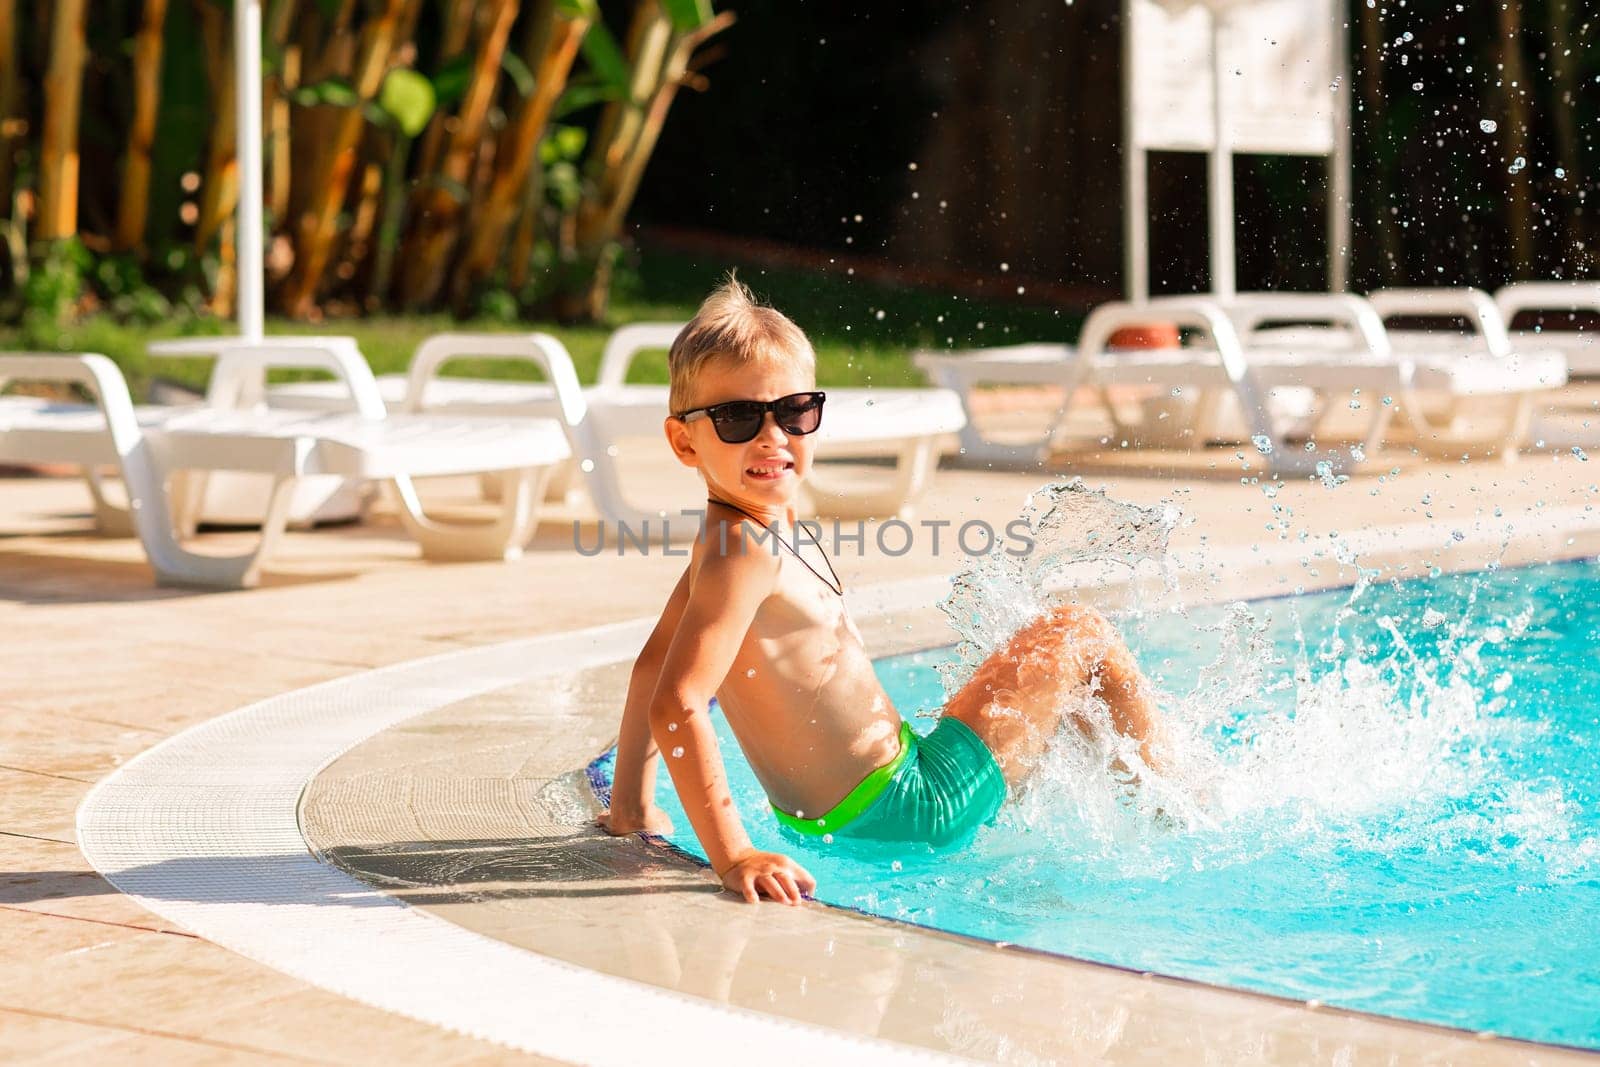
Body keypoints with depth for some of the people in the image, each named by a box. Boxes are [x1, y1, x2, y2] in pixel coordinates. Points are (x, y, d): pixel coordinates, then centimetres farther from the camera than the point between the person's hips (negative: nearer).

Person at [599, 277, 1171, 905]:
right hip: (914, 811, -10)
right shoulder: (746, 551, -24)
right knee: (1079, 634, 5)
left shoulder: (727, 540, 5)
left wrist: (631, 806, 15)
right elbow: (675, 703, -32)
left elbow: (653, 664, 13)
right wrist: (732, 854, -35)